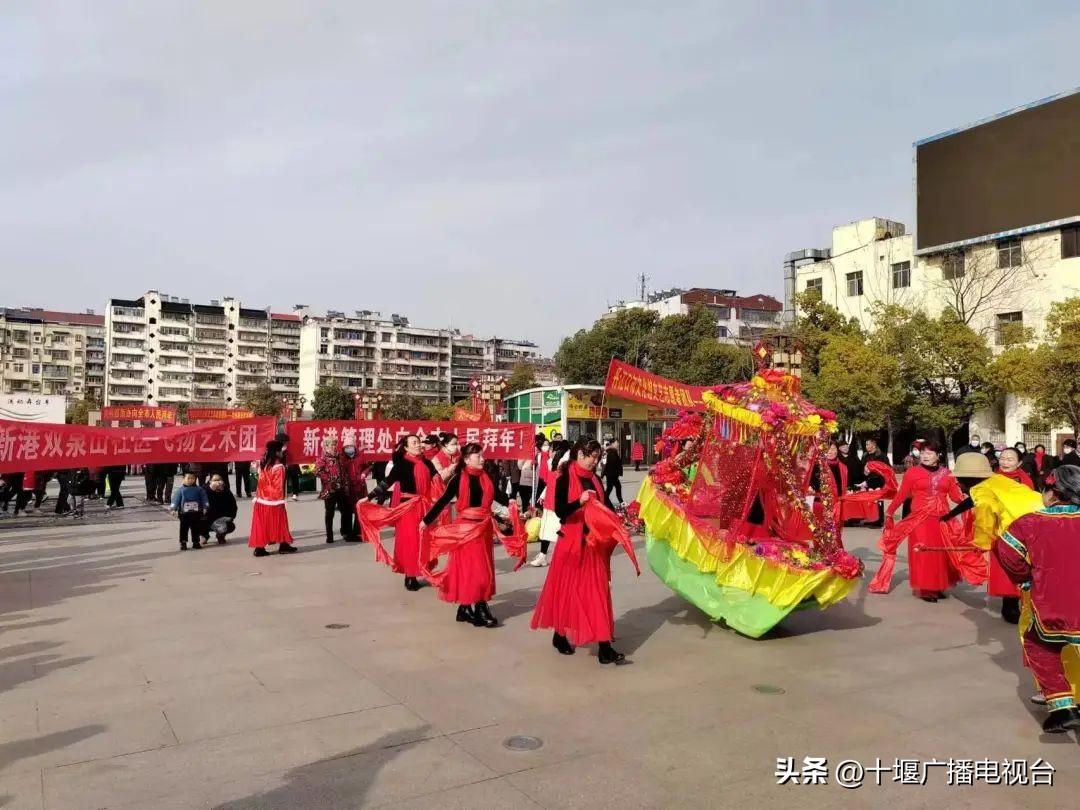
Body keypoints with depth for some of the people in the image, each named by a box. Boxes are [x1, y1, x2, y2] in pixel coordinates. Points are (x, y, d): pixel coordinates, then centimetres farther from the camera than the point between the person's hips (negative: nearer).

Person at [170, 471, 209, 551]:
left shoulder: (199, 489, 1)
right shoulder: (181, 490, -1)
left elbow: (204, 499, 2)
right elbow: (176, 499, -3)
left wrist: (205, 508, -6)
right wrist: (173, 509, -12)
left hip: (196, 513, 1)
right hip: (184, 513, -1)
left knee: (196, 528, 9)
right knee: (184, 528, 4)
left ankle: (196, 542, 19)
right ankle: (183, 543, 11)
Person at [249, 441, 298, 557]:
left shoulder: (263, 465, 7)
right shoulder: (279, 467, -14)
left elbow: (261, 482, 9)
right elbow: (278, 486, -15)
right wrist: (280, 501, -11)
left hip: (262, 500, 6)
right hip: (274, 500, -6)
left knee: (262, 524, 6)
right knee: (279, 523, 6)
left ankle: (259, 547, 5)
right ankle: (283, 545, 14)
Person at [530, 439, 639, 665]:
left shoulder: (594, 478, 9)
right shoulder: (565, 478, -9)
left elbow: (606, 506, 13)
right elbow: (559, 511, -17)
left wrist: (617, 522, -4)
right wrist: (580, 502, -33)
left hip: (595, 543, 5)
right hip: (572, 542, -5)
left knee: (597, 591, 3)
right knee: (567, 588, 7)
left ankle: (605, 647, 5)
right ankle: (559, 636, 27)